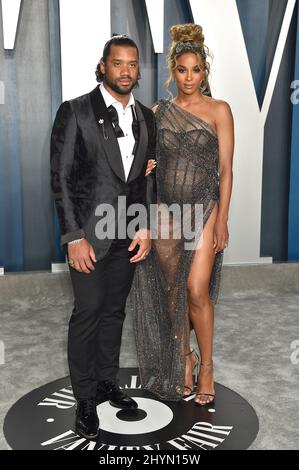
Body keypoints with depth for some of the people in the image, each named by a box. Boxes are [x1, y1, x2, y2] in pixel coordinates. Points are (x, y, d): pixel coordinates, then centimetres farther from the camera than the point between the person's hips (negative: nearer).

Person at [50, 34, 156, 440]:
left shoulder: (146, 117, 9)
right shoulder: (75, 112, -7)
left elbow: (147, 176, 11)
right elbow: (61, 177, -9)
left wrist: (146, 227, 1)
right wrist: (74, 238, -14)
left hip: (129, 234, 5)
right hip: (89, 232, -4)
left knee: (115, 310, 14)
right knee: (88, 312, 1)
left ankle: (107, 380, 31)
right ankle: (85, 399, 17)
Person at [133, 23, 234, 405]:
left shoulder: (218, 110, -1)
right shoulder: (159, 112, 8)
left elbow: (225, 169, -4)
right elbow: (150, 162, 12)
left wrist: (222, 220, -9)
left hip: (204, 208, -3)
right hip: (165, 210, 3)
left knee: (196, 289, -10)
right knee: (172, 291, 9)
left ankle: (206, 365, 10)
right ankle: (183, 358, 27)